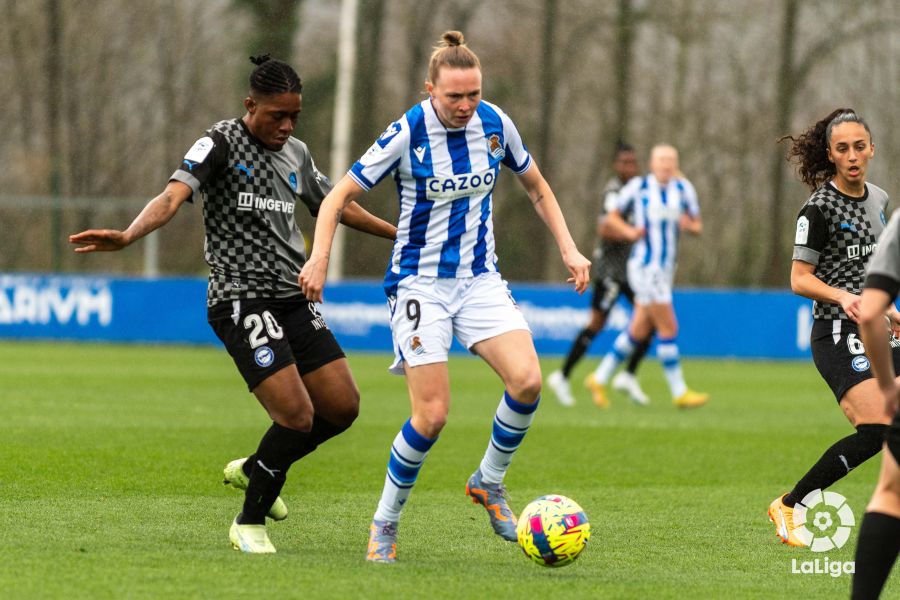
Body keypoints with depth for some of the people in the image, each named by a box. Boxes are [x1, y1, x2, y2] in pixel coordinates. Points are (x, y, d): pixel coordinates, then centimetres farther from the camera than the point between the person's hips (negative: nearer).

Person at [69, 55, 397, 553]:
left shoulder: (296, 153, 12)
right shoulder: (222, 144, -9)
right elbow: (174, 195, -24)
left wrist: (400, 233, 38)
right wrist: (128, 236, -43)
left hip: (293, 298, 8)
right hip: (242, 301, -8)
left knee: (342, 407, 4)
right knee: (297, 416, -16)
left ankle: (254, 470, 28)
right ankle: (249, 523, 5)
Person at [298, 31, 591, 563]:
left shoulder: (495, 123, -2)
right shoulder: (407, 135, -15)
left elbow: (536, 187, 15)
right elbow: (339, 198, -8)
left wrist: (568, 249, 6)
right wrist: (320, 258, -23)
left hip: (480, 279, 4)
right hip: (420, 284, -4)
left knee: (527, 381, -19)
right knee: (432, 414, -13)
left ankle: (489, 482, 6)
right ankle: (386, 523, 8)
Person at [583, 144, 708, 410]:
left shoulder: (683, 188, 8)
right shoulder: (638, 186, -4)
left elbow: (697, 225, 12)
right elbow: (612, 218, 6)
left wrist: (690, 225, -10)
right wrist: (630, 232, -12)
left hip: (666, 268, 6)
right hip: (644, 265, -6)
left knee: (639, 330, 11)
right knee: (668, 328, -9)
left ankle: (599, 379, 24)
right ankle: (679, 392, -3)